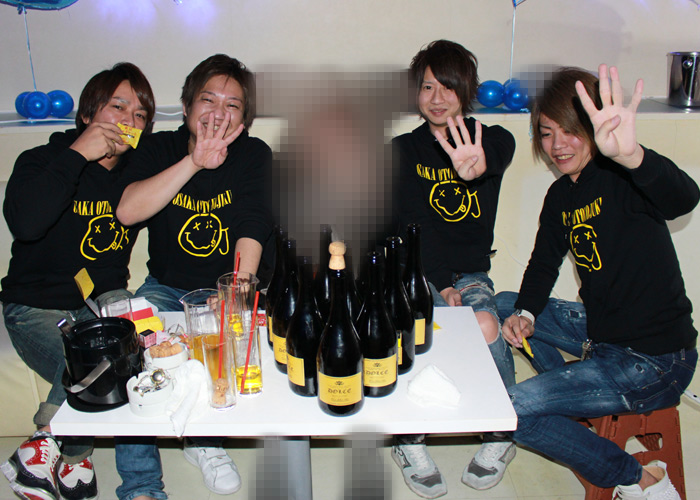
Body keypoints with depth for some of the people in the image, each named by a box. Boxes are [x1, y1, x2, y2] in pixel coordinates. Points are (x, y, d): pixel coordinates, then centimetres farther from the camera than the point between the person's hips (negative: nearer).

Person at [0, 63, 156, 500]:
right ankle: (72, 458, -2)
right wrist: (77, 154, -23)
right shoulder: (43, 161, -4)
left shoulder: (137, 168, 9)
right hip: (37, 309, -4)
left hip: (104, 300, 4)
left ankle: (48, 446, -4)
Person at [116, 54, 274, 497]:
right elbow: (127, 211, -20)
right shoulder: (162, 148, -2)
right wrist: (194, 162, -27)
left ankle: (205, 441, -1)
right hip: (166, 287, 1)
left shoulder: (254, 155, -6)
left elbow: (251, 234, -17)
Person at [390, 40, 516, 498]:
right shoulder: (403, 150, 6)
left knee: (486, 325, -32)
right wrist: (439, 286, -17)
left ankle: (502, 434, -3)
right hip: (417, 271, 0)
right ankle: (409, 440, -8)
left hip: (471, 273, 1)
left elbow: (496, 157, -23)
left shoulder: (495, 139, 5)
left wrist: (476, 167, -50)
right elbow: (405, 224, -3)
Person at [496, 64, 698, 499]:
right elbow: (544, 264, 14)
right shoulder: (561, 195, 5)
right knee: (505, 305, 17)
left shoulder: (620, 179, -20)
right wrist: (525, 313, -5)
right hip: (600, 331, 9)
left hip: (654, 360, -8)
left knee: (513, 410, -15)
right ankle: (576, 400, 22)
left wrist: (631, 154, -62)